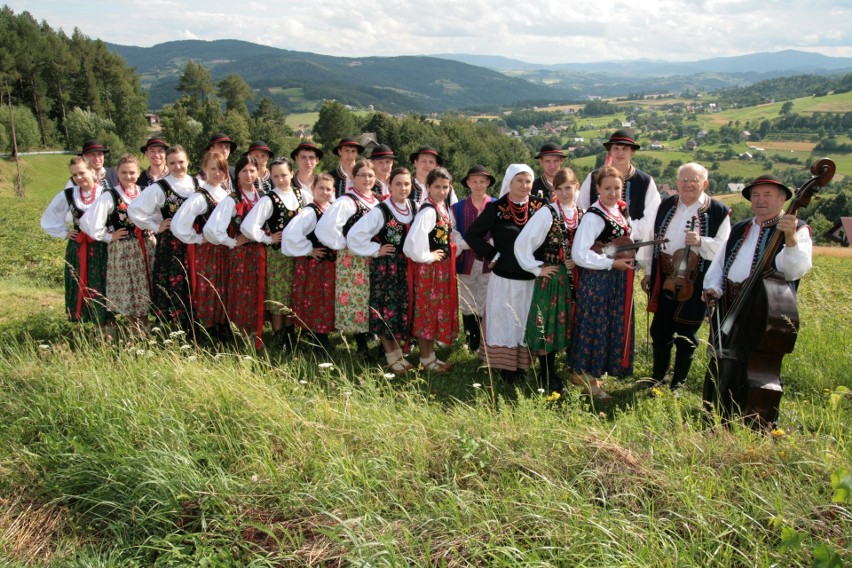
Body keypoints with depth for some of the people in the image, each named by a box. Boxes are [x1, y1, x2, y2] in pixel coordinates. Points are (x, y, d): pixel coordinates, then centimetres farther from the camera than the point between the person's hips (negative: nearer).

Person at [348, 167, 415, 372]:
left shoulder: (414, 208, 3)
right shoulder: (381, 211, -13)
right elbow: (354, 236, -17)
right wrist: (376, 250, -12)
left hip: (407, 268, 6)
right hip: (385, 268, -5)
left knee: (403, 309, 10)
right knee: (387, 309, -2)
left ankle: (398, 352, 24)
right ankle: (392, 357, 10)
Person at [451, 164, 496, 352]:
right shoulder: (457, 208, 7)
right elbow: (453, 234, 1)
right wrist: (471, 244, -14)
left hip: (489, 262, -2)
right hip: (466, 263, 2)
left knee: (487, 305, 1)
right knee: (467, 305, 8)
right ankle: (472, 343, 20)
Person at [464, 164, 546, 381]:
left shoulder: (540, 206, -1)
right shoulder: (496, 208, -6)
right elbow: (472, 235, -5)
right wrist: (492, 255, -7)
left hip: (532, 278, 2)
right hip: (504, 277, -2)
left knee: (527, 321, 10)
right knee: (504, 321, 5)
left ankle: (522, 364, 23)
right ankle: (504, 364, 16)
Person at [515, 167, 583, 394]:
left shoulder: (582, 215, 5)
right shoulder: (547, 213, -11)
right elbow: (522, 243, -15)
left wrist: (578, 261, -3)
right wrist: (537, 268, -11)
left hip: (574, 279, 5)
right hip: (551, 279, -5)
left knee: (568, 324, 12)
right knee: (548, 325, -2)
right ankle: (549, 377, 9)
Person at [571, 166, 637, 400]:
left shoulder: (622, 210, 7)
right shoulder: (593, 216, -18)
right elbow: (579, 254, -24)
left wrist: (628, 259, 5)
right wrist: (612, 263, -19)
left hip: (619, 280, 8)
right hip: (598, 280, -8)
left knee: (615, 326, 15)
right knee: (595, 325, 1)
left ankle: (591, 372, 29)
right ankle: (586, 375, 17)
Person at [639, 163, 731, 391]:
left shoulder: (718, 211, -7)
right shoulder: (667, 205, 6)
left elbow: (725, 248, -10)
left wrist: (701, 242, -26)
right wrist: (649, 272, 10)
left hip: (694, 283, -4)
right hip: (664, 279, 4)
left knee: (685, 334, 8)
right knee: (659, 330, 13)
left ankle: (678, 382, 26)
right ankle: (657, 376, 32)